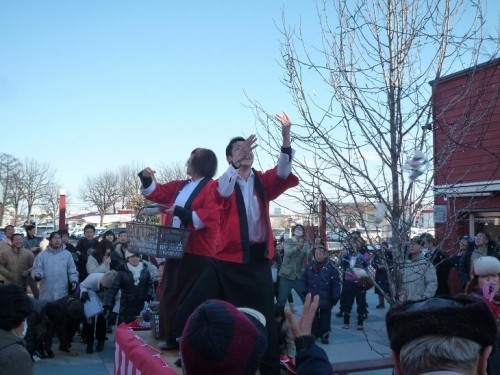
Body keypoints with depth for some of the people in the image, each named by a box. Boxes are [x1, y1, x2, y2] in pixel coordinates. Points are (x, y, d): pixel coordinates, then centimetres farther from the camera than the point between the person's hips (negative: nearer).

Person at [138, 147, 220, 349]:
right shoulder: (180, 186, 17)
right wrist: (147, 179, 10)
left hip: (197, 252, -9)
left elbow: (211, 216, -22)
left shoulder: (211, 187, -9)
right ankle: (172, 338, 25)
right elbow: (157, 192, 28)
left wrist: (182, 212, -26)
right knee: (170, 294, 13)